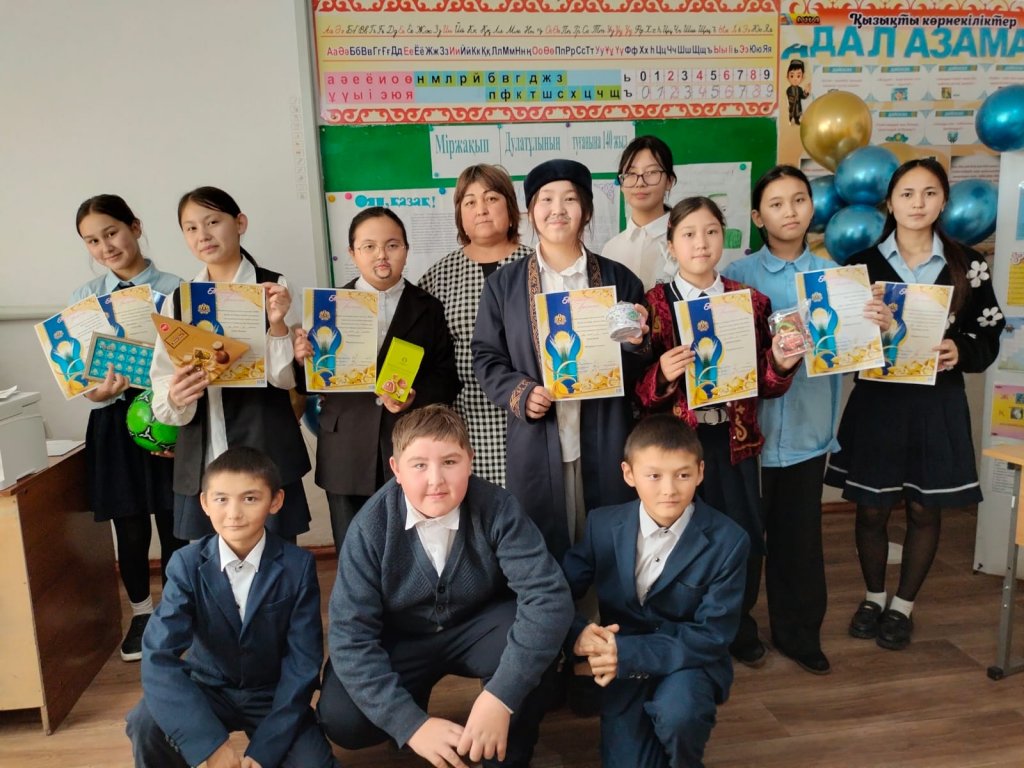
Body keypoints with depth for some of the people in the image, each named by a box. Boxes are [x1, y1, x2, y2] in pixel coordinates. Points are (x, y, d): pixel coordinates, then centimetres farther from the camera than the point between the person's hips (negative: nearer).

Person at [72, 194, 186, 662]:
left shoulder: (175, 290, -5)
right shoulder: (84, 299, 5)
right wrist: (100, 392, -19)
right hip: (115, 425, 2)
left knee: (176, 526, 7)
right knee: (130, 530, 13)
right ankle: (141, 613, 37)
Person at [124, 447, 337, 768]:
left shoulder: (298, 566, -15)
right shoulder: (187, 564, -13)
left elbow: (303, 664, -14)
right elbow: (158, 657, -22)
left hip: (274, 696, -1)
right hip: (207, 689, 1)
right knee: (145, 723, -26)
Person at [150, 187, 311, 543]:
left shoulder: (274, 288, -2)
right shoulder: (178, 300, 8)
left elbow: (287, 377, -6)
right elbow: (162, 381, 4)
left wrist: (277, 323, -22)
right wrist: (175, 399, -18)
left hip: (265, 452, -3)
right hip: (201, 459, 3)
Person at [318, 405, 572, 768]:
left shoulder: (496, 508, -23)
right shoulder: (371, 527, -22)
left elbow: (548, 594, -31)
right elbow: (350, 635, -23)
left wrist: (500, 698, -40)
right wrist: (411, 724, -31)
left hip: (476, 629, 0)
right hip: (401, 642, 1)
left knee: (535, 636, -31)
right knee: (341, 719, -23)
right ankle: (416, 704, 12)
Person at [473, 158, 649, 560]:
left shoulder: (619, 279, 7)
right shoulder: (503, 284, 5)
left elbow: (637, 371, 10)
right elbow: (486, 357, 5)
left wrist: (633, 345, -11)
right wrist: (519, 393, -11)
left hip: (605, 440, 1)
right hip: (536, 442, 0)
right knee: (541, 553, 9)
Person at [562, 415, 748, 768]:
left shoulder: (728, 540, -16)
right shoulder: (602, 524, -9)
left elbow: (712, 636, -17)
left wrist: (630, 652, -27)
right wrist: (578, 633, -25)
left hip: (691, 661, -2)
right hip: (625, 665, 2)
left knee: (676, 715, -32)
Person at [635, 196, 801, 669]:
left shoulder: (751, 301, 4)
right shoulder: (655, 304, -4)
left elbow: (764, 385, 6)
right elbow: (640, 393, -6)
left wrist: (781, 363, -14)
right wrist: (663, 376, -26)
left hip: (734, 439, 3)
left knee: (746, 535, 6)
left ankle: (739, 625, 34)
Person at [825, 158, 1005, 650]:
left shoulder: (968, 265, 0)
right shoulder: (862, 264, -1)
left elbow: (988, 338, 2)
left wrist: (959, 351, -18)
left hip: (937, 404, 1)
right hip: (876, 400, 0)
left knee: (924, 509, 9)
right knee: (871, 509, 8)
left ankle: (904, 605, 28)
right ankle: (873, 597, 31)